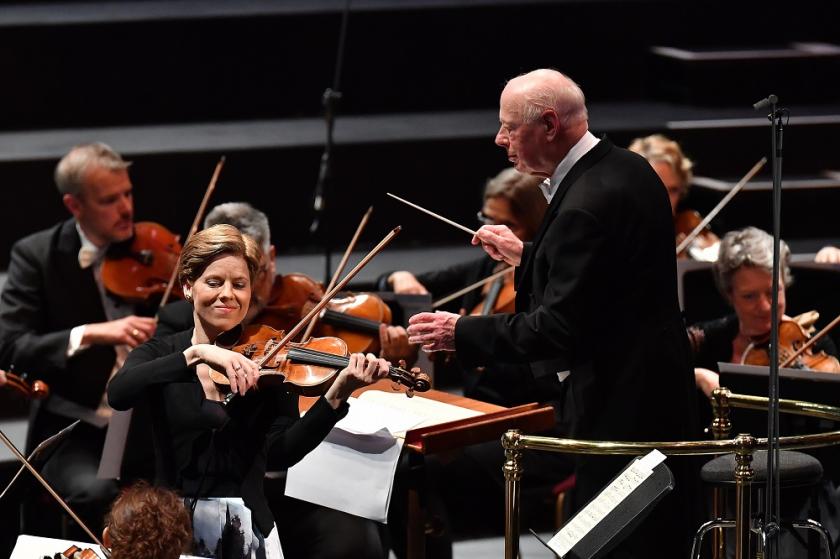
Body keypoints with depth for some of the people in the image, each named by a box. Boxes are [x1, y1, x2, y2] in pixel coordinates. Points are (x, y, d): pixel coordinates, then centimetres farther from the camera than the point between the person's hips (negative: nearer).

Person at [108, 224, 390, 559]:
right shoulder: (161, 353, 4)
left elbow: (282, 452, -11)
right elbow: (118, 394, -18)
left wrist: (337, 395, -24)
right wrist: (197, 353, -28)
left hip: (246, 527, 0)